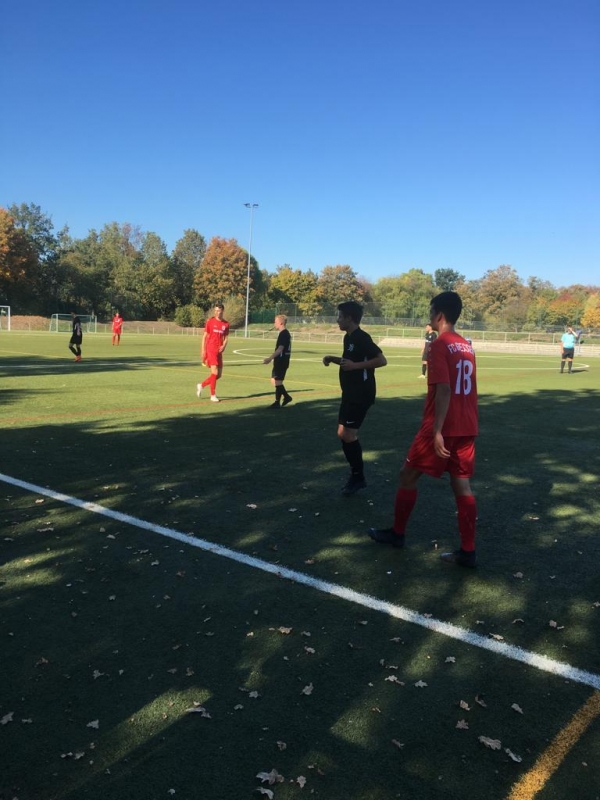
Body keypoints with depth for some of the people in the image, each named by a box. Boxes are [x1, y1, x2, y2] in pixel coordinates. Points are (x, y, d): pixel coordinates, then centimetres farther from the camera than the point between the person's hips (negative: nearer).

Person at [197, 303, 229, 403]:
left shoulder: (226, 324, 7)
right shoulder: (210, 321, -2)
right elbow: (204, 336, 1)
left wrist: (223, 346, -7)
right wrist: (203, 351, -5)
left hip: (219, 351, 5)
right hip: (210, 350, -5)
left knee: (219, 375, 7)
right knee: (214, 373, -11)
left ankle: (201, 385, 26)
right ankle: (213, 395, 1)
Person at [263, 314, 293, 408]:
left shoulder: (283, 334, -16)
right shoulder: (286, 333, 14)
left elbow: (280, 349, -24)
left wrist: (270, 358, -27)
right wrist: (272, 359, 25)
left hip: (281, 361, -10)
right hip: (281, 361, 10)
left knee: (277, 381, -3)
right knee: (274, 380, 15)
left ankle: (277, 403, 4)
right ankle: (286, 396, 20)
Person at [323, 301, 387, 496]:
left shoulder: (362, 338, -17)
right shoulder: (348, 337, 12)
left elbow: (381, 360, -24)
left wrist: (355, 365, -27)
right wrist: (333, 358, 10)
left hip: (361, 395, -10)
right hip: (350, 393, 10)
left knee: (348, 434, -9)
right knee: (344, 434, 10)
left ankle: (358, 477, 5)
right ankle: (356, 474, 21)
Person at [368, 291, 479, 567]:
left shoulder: (439, 345, -13)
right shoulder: (467, 346, 11)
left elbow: (444, 390, -22)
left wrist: (437, 431, -22)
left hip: (442, 428, -7)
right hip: (466, 428, 7)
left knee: (408, 475, 9)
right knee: (462, 484, 8)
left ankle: (397, 533, 23)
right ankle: (468, 552, 9)